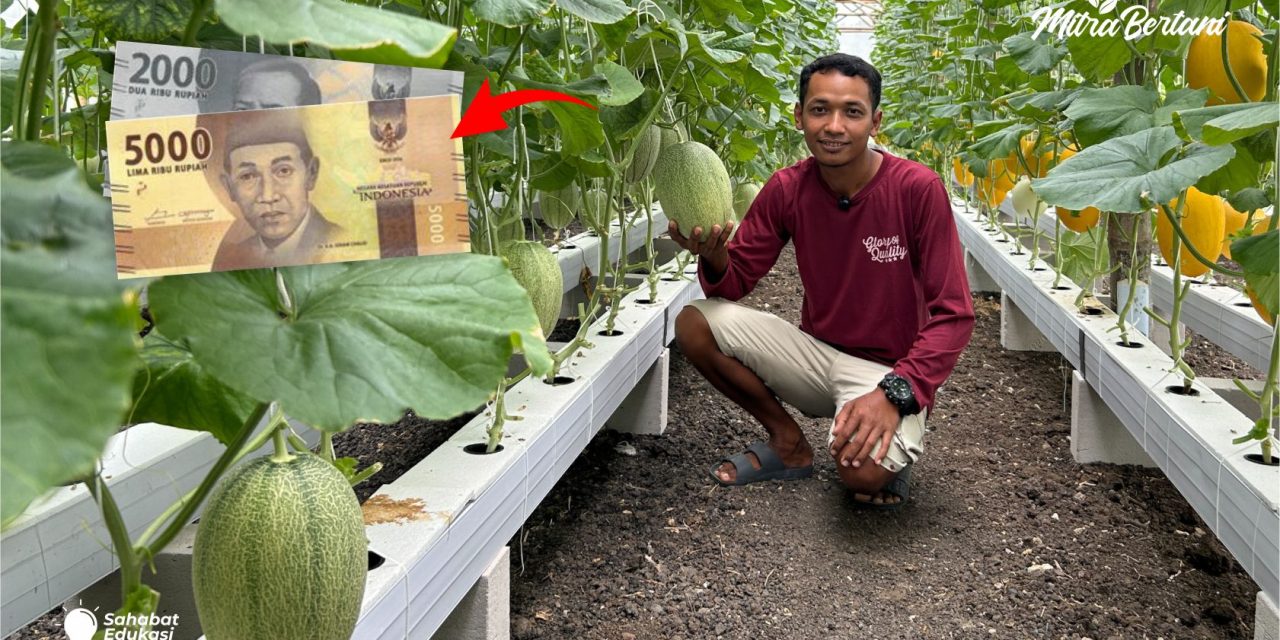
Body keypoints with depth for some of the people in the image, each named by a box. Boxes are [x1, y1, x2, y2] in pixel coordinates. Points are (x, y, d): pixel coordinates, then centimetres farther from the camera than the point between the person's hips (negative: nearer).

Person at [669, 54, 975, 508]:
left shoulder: (918, 188, -17)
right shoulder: (787, 189, -4)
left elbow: (953, 315, -17)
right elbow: (736, 280, -1)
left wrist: (894, 393, -29)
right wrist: (714, 259, -26)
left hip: (889, 370, -5)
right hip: (816, 352, 5)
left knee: (862, 467, -35)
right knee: (693, 323, -13)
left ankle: (895, 450, 6)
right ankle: (789, 444, 5)